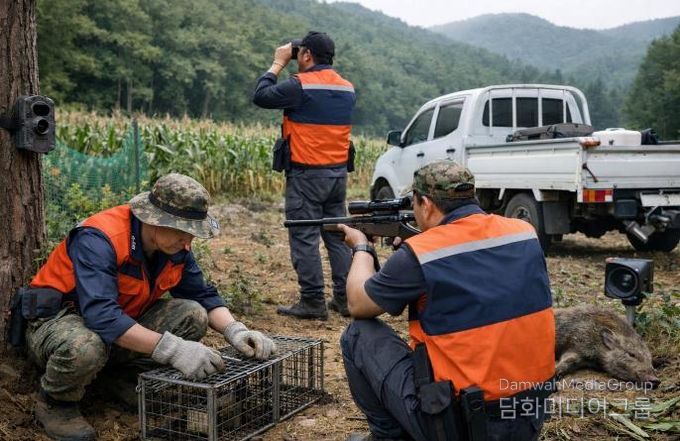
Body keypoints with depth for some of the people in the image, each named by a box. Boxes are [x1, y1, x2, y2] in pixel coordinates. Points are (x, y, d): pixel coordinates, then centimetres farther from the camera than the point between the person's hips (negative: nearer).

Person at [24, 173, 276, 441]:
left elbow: (204, 296, -1)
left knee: (193, 315, -14)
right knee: (85, 347, -41)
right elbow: (101, 315, -41)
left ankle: (128, 379, 4)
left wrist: (235, 331, -21)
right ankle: (54, 403, -7)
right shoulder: (98, 240, -31)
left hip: (123, 321, 6)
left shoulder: (175, 245, -8)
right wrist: (173, 349, -46)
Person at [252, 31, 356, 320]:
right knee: (337, 236, 13)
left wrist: (278, 64, 5)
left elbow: (260, 96, -7)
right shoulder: (347, 88, 9)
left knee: (304, 238, -1)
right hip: (338, 173, 7)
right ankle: (345, 298, 17)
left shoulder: (301, 85, -13)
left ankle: (313, 302, 1)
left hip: (306, 175, -7)